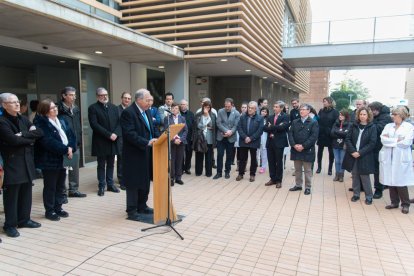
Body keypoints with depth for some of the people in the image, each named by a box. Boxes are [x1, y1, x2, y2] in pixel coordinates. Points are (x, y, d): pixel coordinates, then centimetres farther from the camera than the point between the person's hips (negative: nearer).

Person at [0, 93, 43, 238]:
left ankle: (24, 219, 26)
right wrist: (31, 138, -6)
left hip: (27, 161, 6)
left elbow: (40, 132, 1)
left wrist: (23, 135, -14)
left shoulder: (23, 119, 11)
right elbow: (14, 140, -21)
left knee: (26, 192, 12)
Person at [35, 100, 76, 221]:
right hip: (49, 160, -7)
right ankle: (49, 211, 18)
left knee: (60, 185, 14)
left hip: (63, 159, 7)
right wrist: (65, 150, -21)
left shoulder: (62, 120, 11)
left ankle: (58, 208, 27)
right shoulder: (41, 123, -12)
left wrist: (71, 148, -13)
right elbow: (49, 142, -22)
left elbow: (71, 135, 5)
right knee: (50, 186, 5)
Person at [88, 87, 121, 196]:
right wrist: (108, 134, -18)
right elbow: (94, 125, -14)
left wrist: (116, 134, -12)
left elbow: (119, 122, 6)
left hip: (113, 141, 4)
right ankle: (101, 186, 15)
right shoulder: (93, 108, -4)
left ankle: (110, 184, 22)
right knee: (101, 165, 5)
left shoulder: (114, 107, 11)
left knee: (111, 164, 12)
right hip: (100, 141, -4)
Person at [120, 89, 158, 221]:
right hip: (134, 154, -8)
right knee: (133, 183, 2)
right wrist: (147, 142, -29)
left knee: (145, 181, 15)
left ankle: (142, 206, 29)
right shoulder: (128, 112, -15)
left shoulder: (146, 111, 12)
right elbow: (130, 134, -23)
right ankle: (131, 210, 15)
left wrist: (156, 139, 0)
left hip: (146, 153, 8)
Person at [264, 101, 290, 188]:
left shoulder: (285, 117, -4)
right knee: (271, 161, 9)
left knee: (279, 162, 4)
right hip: (270, 142, 5)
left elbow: (282, 127, -21)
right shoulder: (270, 117, 14)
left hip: (279, 142, -5)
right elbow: (265, 128, 2)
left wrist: (271, 127, -9)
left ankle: (279, 180, 14)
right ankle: (273, 179, 21)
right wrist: (276, 128, -14)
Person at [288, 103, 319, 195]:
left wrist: (303, 146, -18)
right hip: (296, 150, 4)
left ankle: (308, 187, 14)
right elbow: (290, 134, 3)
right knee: (297, 169, 13)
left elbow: (314, 137, -12)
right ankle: (298, 185, 26)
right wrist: (294, 145, -12)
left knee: (307, 170, 4)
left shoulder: (313, 122, -3)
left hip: (307, 150, -4)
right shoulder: (294, 122, 11)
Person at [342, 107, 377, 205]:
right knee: (355, 176, 10)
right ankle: (356, 194, 23)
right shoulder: (354, 126, 4)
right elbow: (347, 139, 2)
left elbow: (372, 143, -9)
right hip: (353, 155, 3)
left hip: (365, 157, -3)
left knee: (364, 177, 1)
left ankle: (369, 196, 16)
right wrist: (352, 151, -10)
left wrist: (360, 153, -15)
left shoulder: (372, 127, -4)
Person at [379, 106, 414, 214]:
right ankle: (394, 202, 23)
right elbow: (383, 139, -3)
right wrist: (397, 140, -12)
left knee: (401, 182, 0)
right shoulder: (388, 126, 10)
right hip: (388, 158, 4)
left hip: (401, 159, -4)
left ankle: (405, 204, 16)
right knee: (390, 181, 8)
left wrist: (389, 140, -6)